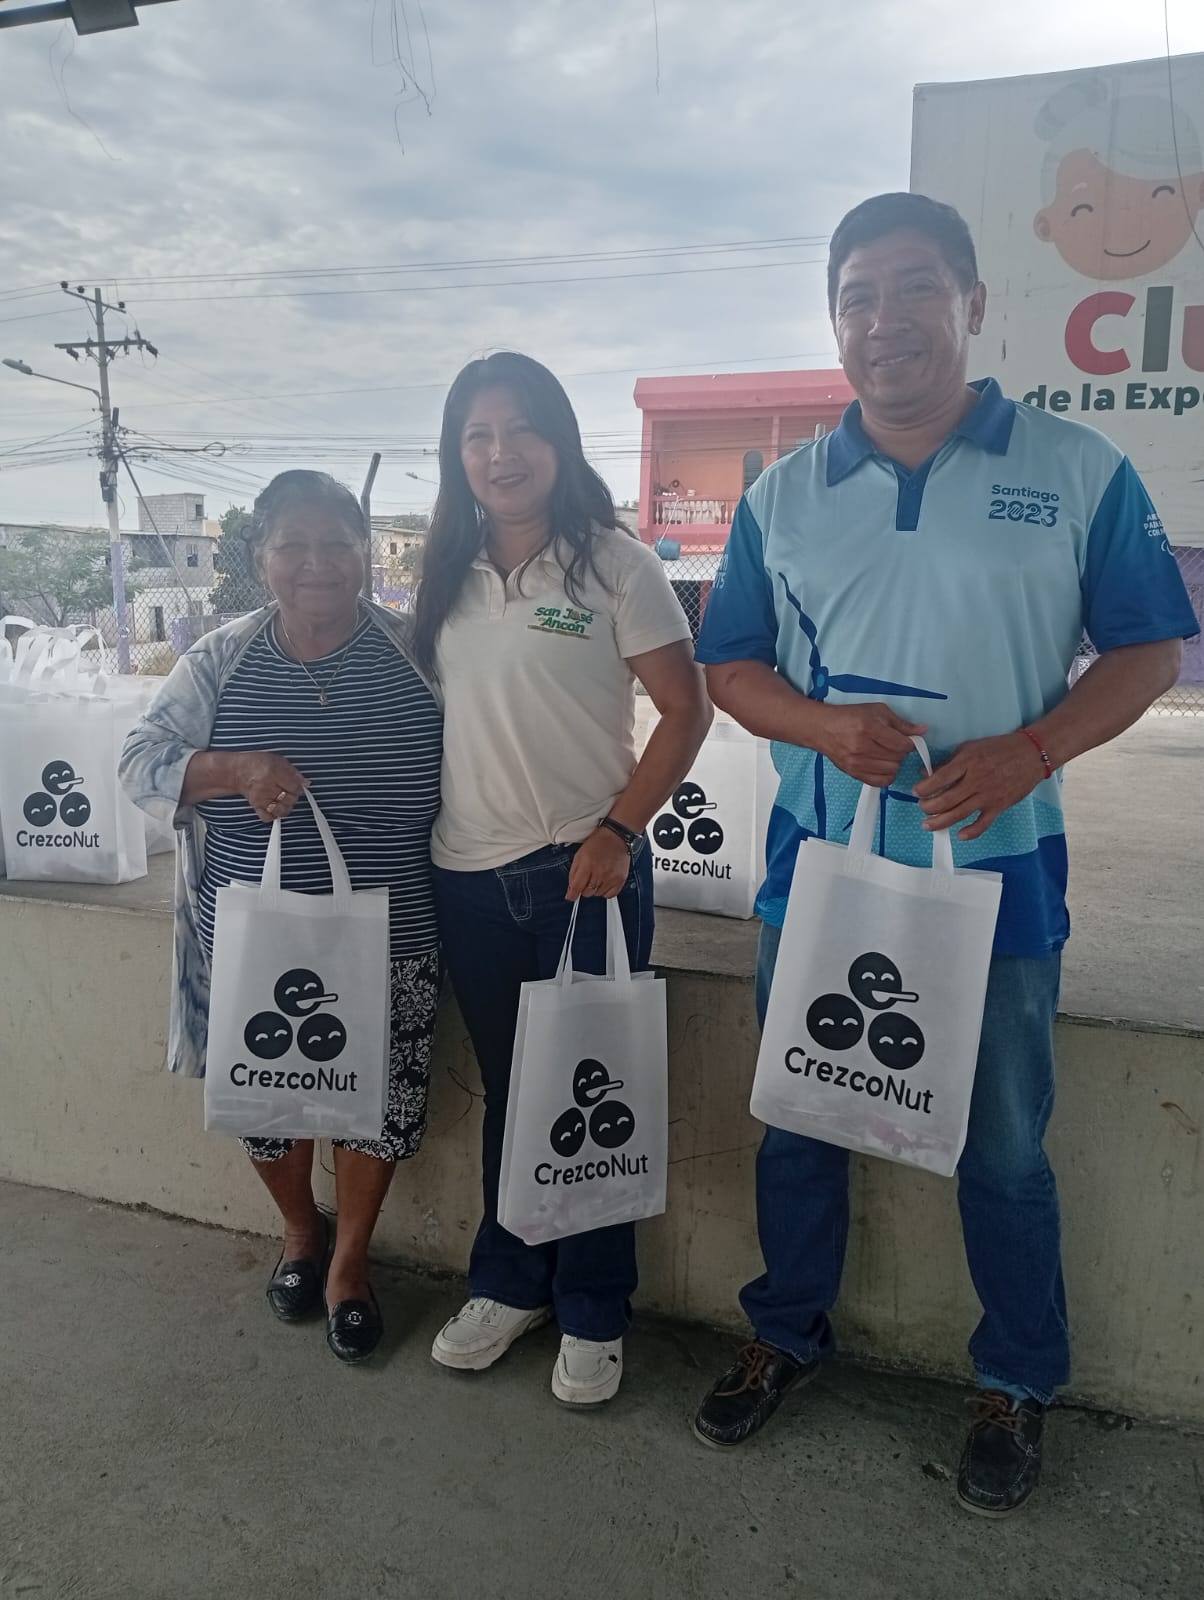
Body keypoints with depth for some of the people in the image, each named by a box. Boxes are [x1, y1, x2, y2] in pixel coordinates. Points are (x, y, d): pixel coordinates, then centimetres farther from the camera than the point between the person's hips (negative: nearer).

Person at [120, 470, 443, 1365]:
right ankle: (300, 1230, 46)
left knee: (381, 1094, 7)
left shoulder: (418, 652, -6)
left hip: (388, 937, -1)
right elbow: (141, 762, -3)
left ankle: (350, 1259, 35)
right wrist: (234, 770, -22)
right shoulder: (221, 661, -3)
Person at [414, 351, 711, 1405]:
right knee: (507, 1090, 17)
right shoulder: (448, 576, 9)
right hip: (469, 875, 5)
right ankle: (509, 1284, 36)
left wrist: (616, 834, -15)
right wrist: (413, 834, 6)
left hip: (583, 868, -4)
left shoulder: (614, 564, -6)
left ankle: (593, 1314, 27)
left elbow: (687, 710, -7)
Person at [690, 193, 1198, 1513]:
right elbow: (729, 665, 6)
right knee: (797, 1120, 16)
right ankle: (786, 1336, 39)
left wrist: (1029, 751, -18)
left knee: (1002, 1147, 13)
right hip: (816, 857, 3)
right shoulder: (782, 495, 4)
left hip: (995, 867, -2)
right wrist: (824, 724, -15)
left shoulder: (1078, 472, -3)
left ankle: (1015, 1387, 36)